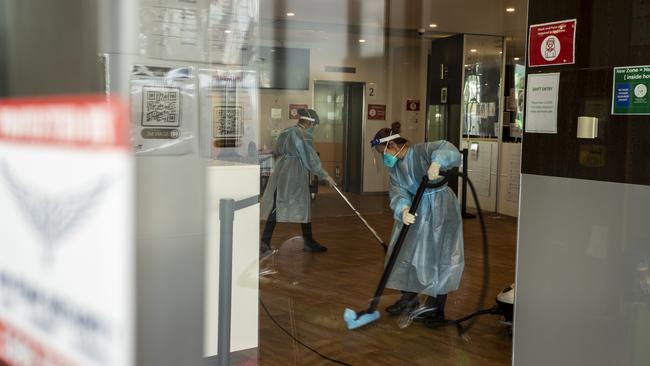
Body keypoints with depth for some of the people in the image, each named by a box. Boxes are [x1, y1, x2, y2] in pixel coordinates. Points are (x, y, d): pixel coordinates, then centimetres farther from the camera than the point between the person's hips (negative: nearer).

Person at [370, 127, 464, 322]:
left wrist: (436, 162, -48)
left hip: (440, 209, -8)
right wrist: (403, 209, -28)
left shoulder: (422, 151, -14)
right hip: (416, 212, 8)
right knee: (407, 252, 13)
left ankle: (436, 307, 9)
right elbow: (398, 193, -7)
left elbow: (449, 150, -28)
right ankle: (409, 298, 31)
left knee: (437, 256, -2)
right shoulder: (395, 167, 7)